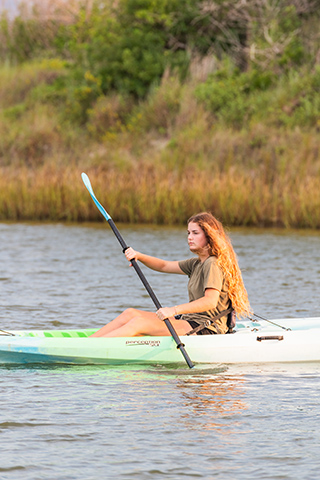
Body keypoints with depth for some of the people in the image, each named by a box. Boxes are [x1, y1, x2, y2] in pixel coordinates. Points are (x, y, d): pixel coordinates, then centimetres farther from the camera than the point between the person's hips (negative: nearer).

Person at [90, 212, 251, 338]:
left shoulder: (212, 264, -13)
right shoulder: (197, 263, 18)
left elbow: (211, 301, -27)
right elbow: (164, 266, 23)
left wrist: (174, 310, -34)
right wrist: (138, 256, 4)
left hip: (205, 329, -10)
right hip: (190, 322, 10)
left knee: (139, 323, -22)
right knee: (130, 313, -1)